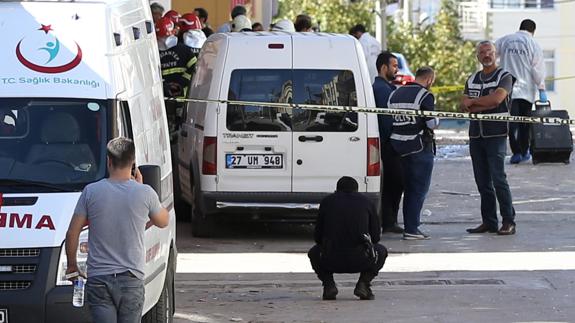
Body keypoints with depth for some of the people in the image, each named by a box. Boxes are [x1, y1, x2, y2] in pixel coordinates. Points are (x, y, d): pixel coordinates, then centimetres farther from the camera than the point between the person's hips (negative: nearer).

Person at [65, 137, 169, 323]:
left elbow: (72, 233, 0)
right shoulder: (145, 193, -4)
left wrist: (72, 266, 16)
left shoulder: (91, 192, -3)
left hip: (98, 280, 0)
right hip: (131, 280, 0)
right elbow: (163, 222, 16)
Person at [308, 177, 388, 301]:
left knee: (314, 253, 34)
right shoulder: (366, 202, 14)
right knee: (381, 251, 32)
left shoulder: (327, 201, 15)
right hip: (361, 261, -1)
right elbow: (375, 236, 16)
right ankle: (364, 283, 8)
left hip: (330, 262, 1)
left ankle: (328, 284, 10)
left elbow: (317, 237, 17)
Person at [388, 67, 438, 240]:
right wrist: (437, 120, 5)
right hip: (420, 146, -7)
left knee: (409, 187, 16)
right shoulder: (425, 96, -11)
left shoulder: (395, 94, 12)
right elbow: (432, 123, -15)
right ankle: (411, 229, -7)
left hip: (399, 146, 7)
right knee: (419, 188, -3)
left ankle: (409, 226, 17)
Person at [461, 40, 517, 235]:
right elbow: (464, 106, 5)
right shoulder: (472, 79, 16)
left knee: (498, 179, -12)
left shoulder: (504, 77, 0)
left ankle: (509, 222, -9)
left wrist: (472, 102, -6)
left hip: (496, 134, -6)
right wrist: (487, 104, -9)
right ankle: (488, 222, 12)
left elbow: (497, 98, -18)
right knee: (482, 181, 7)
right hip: (476, 135, 6)